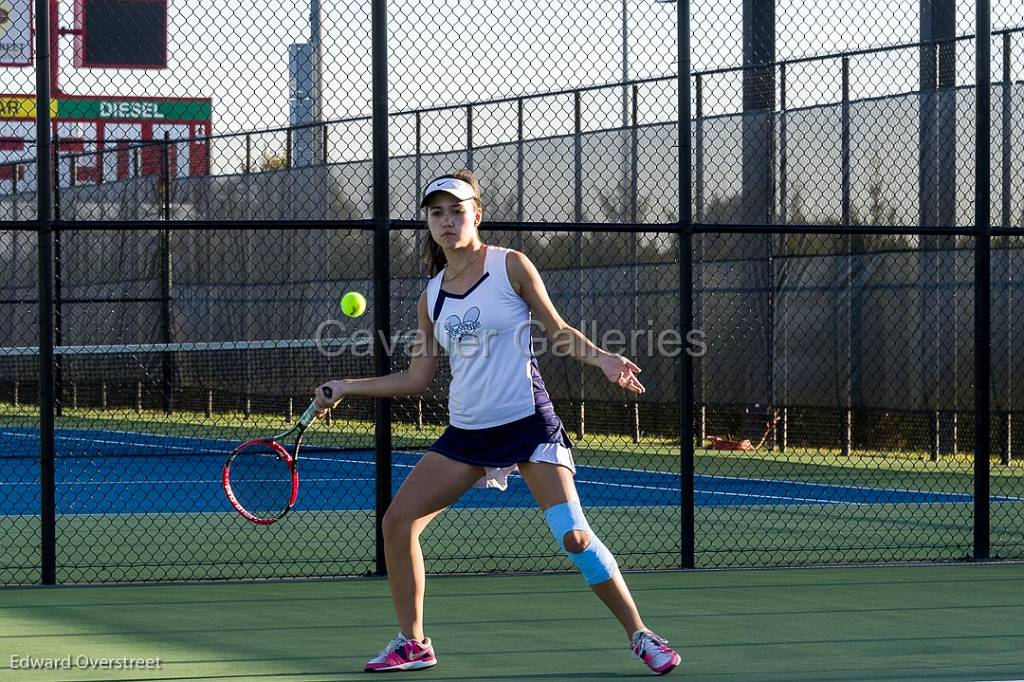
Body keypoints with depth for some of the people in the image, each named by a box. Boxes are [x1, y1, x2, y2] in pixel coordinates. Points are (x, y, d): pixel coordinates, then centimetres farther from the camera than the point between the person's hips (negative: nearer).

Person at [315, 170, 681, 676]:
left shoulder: (510, 266, -4)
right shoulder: (432, 295, 9)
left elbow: (558, 331, 1)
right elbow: (417, 379, 14)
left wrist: (602, 358, -16)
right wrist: (346, 388, 10)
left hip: (527, 422, -5)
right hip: (465, 433, 5)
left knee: (572, 534, -16)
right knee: (398, 521, -3)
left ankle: (640, 636, -4)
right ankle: (412, 644, 11)